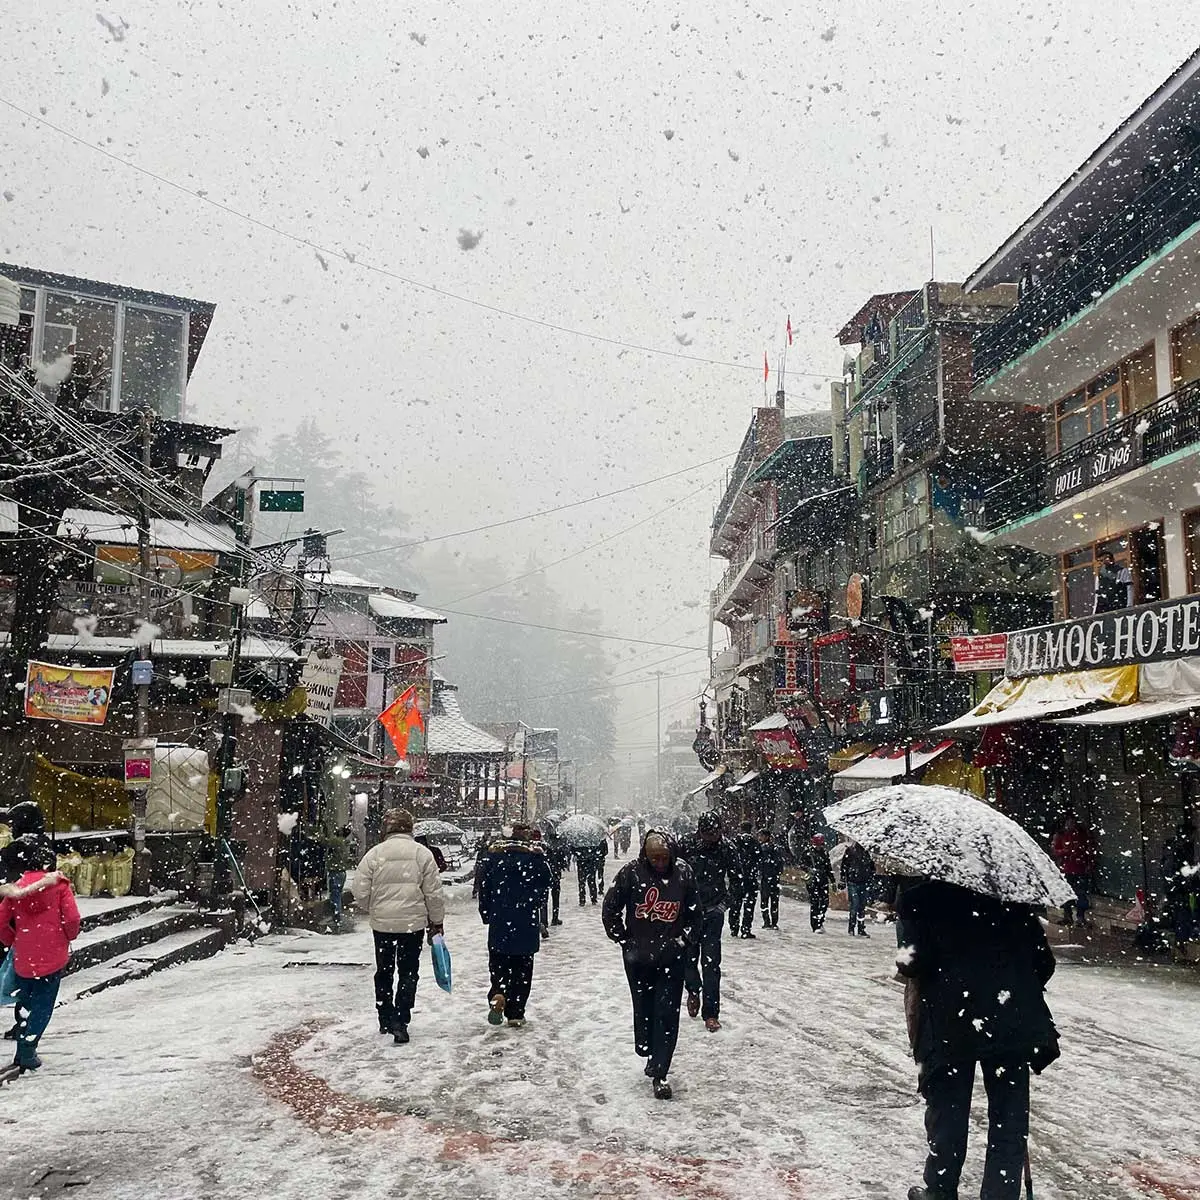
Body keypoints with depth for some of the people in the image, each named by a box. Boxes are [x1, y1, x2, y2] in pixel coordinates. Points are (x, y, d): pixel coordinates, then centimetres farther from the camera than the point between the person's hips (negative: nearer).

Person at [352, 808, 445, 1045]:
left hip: (382, 923, 1)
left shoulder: (374, 853, -5)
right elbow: (434, 893, -4)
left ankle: (386, 1020, 25)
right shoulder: (422, 853, -6)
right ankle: (400, 1023, -2)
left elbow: (360, 891, -3)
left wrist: (371, 910, 17)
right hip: (413, 923, -1)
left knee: (384, 972, 16)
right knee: (408, 973, 7)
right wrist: (437, 921, 9)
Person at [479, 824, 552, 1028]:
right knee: (522, 967, 8)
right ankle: (515, 1013, 9)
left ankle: (498, 995, -17)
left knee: (498, 962, 11)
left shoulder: (495, 854, 2)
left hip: (499, 921, 1)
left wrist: (486, 914, 12)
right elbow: (545, 886, -6)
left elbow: (484, 887, 4)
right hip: (527, 923, -1)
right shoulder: (537, 857, -4)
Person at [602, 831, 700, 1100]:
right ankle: (649, 1055, 35)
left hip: (672, 957, 0)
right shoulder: (631, 873, -13)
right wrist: (623, 939, -2)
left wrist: (685, 938, 3)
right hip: (638, 957, 0)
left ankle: (659, 1073, 3)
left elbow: (694, 911, 8)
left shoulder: (683, 873, -7)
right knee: (644, 1010, 12)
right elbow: (611, 908, -3)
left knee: (668, 1013, -3)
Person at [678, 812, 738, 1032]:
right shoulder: (687, 847, -8)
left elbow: (736, 878, 8)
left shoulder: (725, 849, -5)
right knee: (689, 957, 9)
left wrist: (725, 902, 3)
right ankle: (693, 991, 38)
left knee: (711, 963, -4)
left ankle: (711, 1013, 0)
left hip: (713, 912, -1)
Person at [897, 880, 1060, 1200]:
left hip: (951, 1018, -2)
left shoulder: (919, 896, -4)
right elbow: (1044, 961, 4)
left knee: (947, 1112, 14)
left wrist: (904, 962, 10)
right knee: (1009, 1117, 10)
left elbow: (920, 958, -12)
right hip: (1015, 1018, 2)